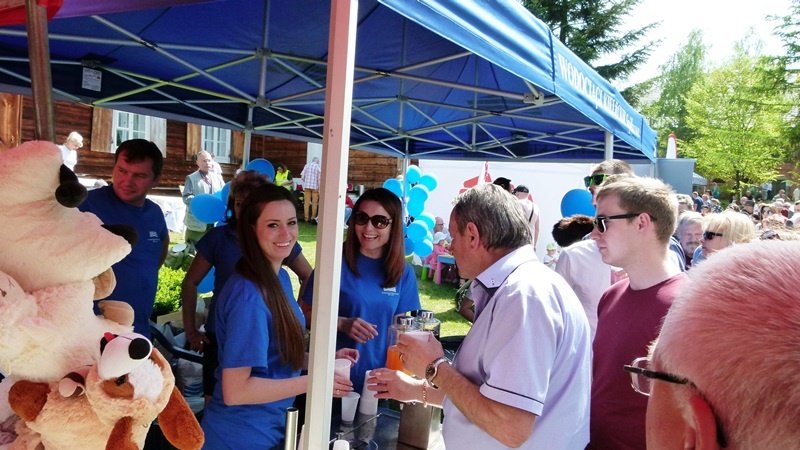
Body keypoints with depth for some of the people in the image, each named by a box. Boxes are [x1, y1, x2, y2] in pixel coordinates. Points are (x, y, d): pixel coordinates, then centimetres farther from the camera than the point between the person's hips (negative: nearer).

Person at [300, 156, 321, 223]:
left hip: (307, 186, 3)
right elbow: (319, 179, -9)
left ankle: (306, 218, 5)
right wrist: (319, 189, -6)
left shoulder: (307, 165, 7)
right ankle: (313, 218, 7)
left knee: (306, 202, 4)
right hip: (315, 187, -3)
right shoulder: (318, 167, -2)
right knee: (314, 203, 5)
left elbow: (302, 177, 3)